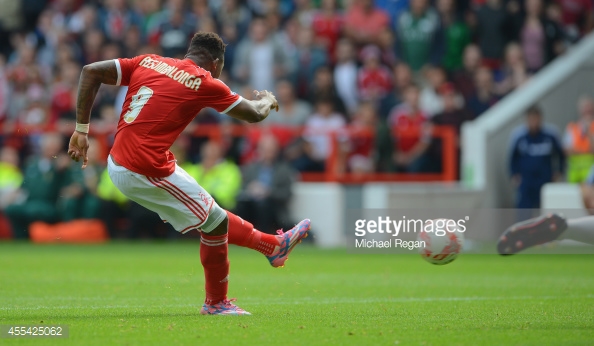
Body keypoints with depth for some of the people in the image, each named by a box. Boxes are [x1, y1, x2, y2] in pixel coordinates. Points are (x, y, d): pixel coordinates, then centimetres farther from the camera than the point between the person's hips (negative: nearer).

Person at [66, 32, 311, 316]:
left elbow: (91, 71, 5)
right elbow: (254, 114, 8)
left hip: (116, 164, 8)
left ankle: (274, 245, 38)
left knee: (211, 215, 22)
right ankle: (216, 302, 24)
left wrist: (82, 129, 8)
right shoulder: (204, 83, -5)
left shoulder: (148, 62, 10)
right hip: (145, 172, -8)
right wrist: (267, 100, 31)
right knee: (214, 222, 10)